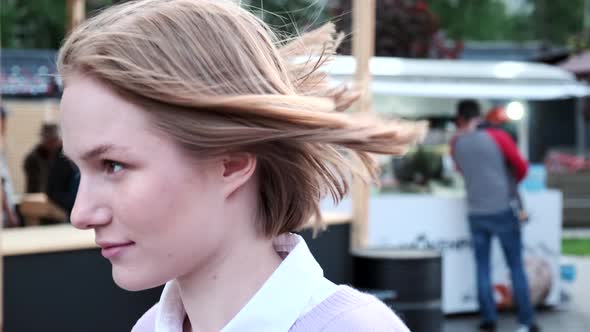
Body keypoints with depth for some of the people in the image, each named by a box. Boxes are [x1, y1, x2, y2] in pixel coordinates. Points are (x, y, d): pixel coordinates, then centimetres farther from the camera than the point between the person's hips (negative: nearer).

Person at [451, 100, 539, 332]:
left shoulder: (456, 144, 3)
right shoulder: (497, 137, -7)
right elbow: (521, 167, -2)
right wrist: (512, 181, 17)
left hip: (476, 214, 2)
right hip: (503, 210, -2)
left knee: (482, 268, 11)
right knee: (516, 267, 5)